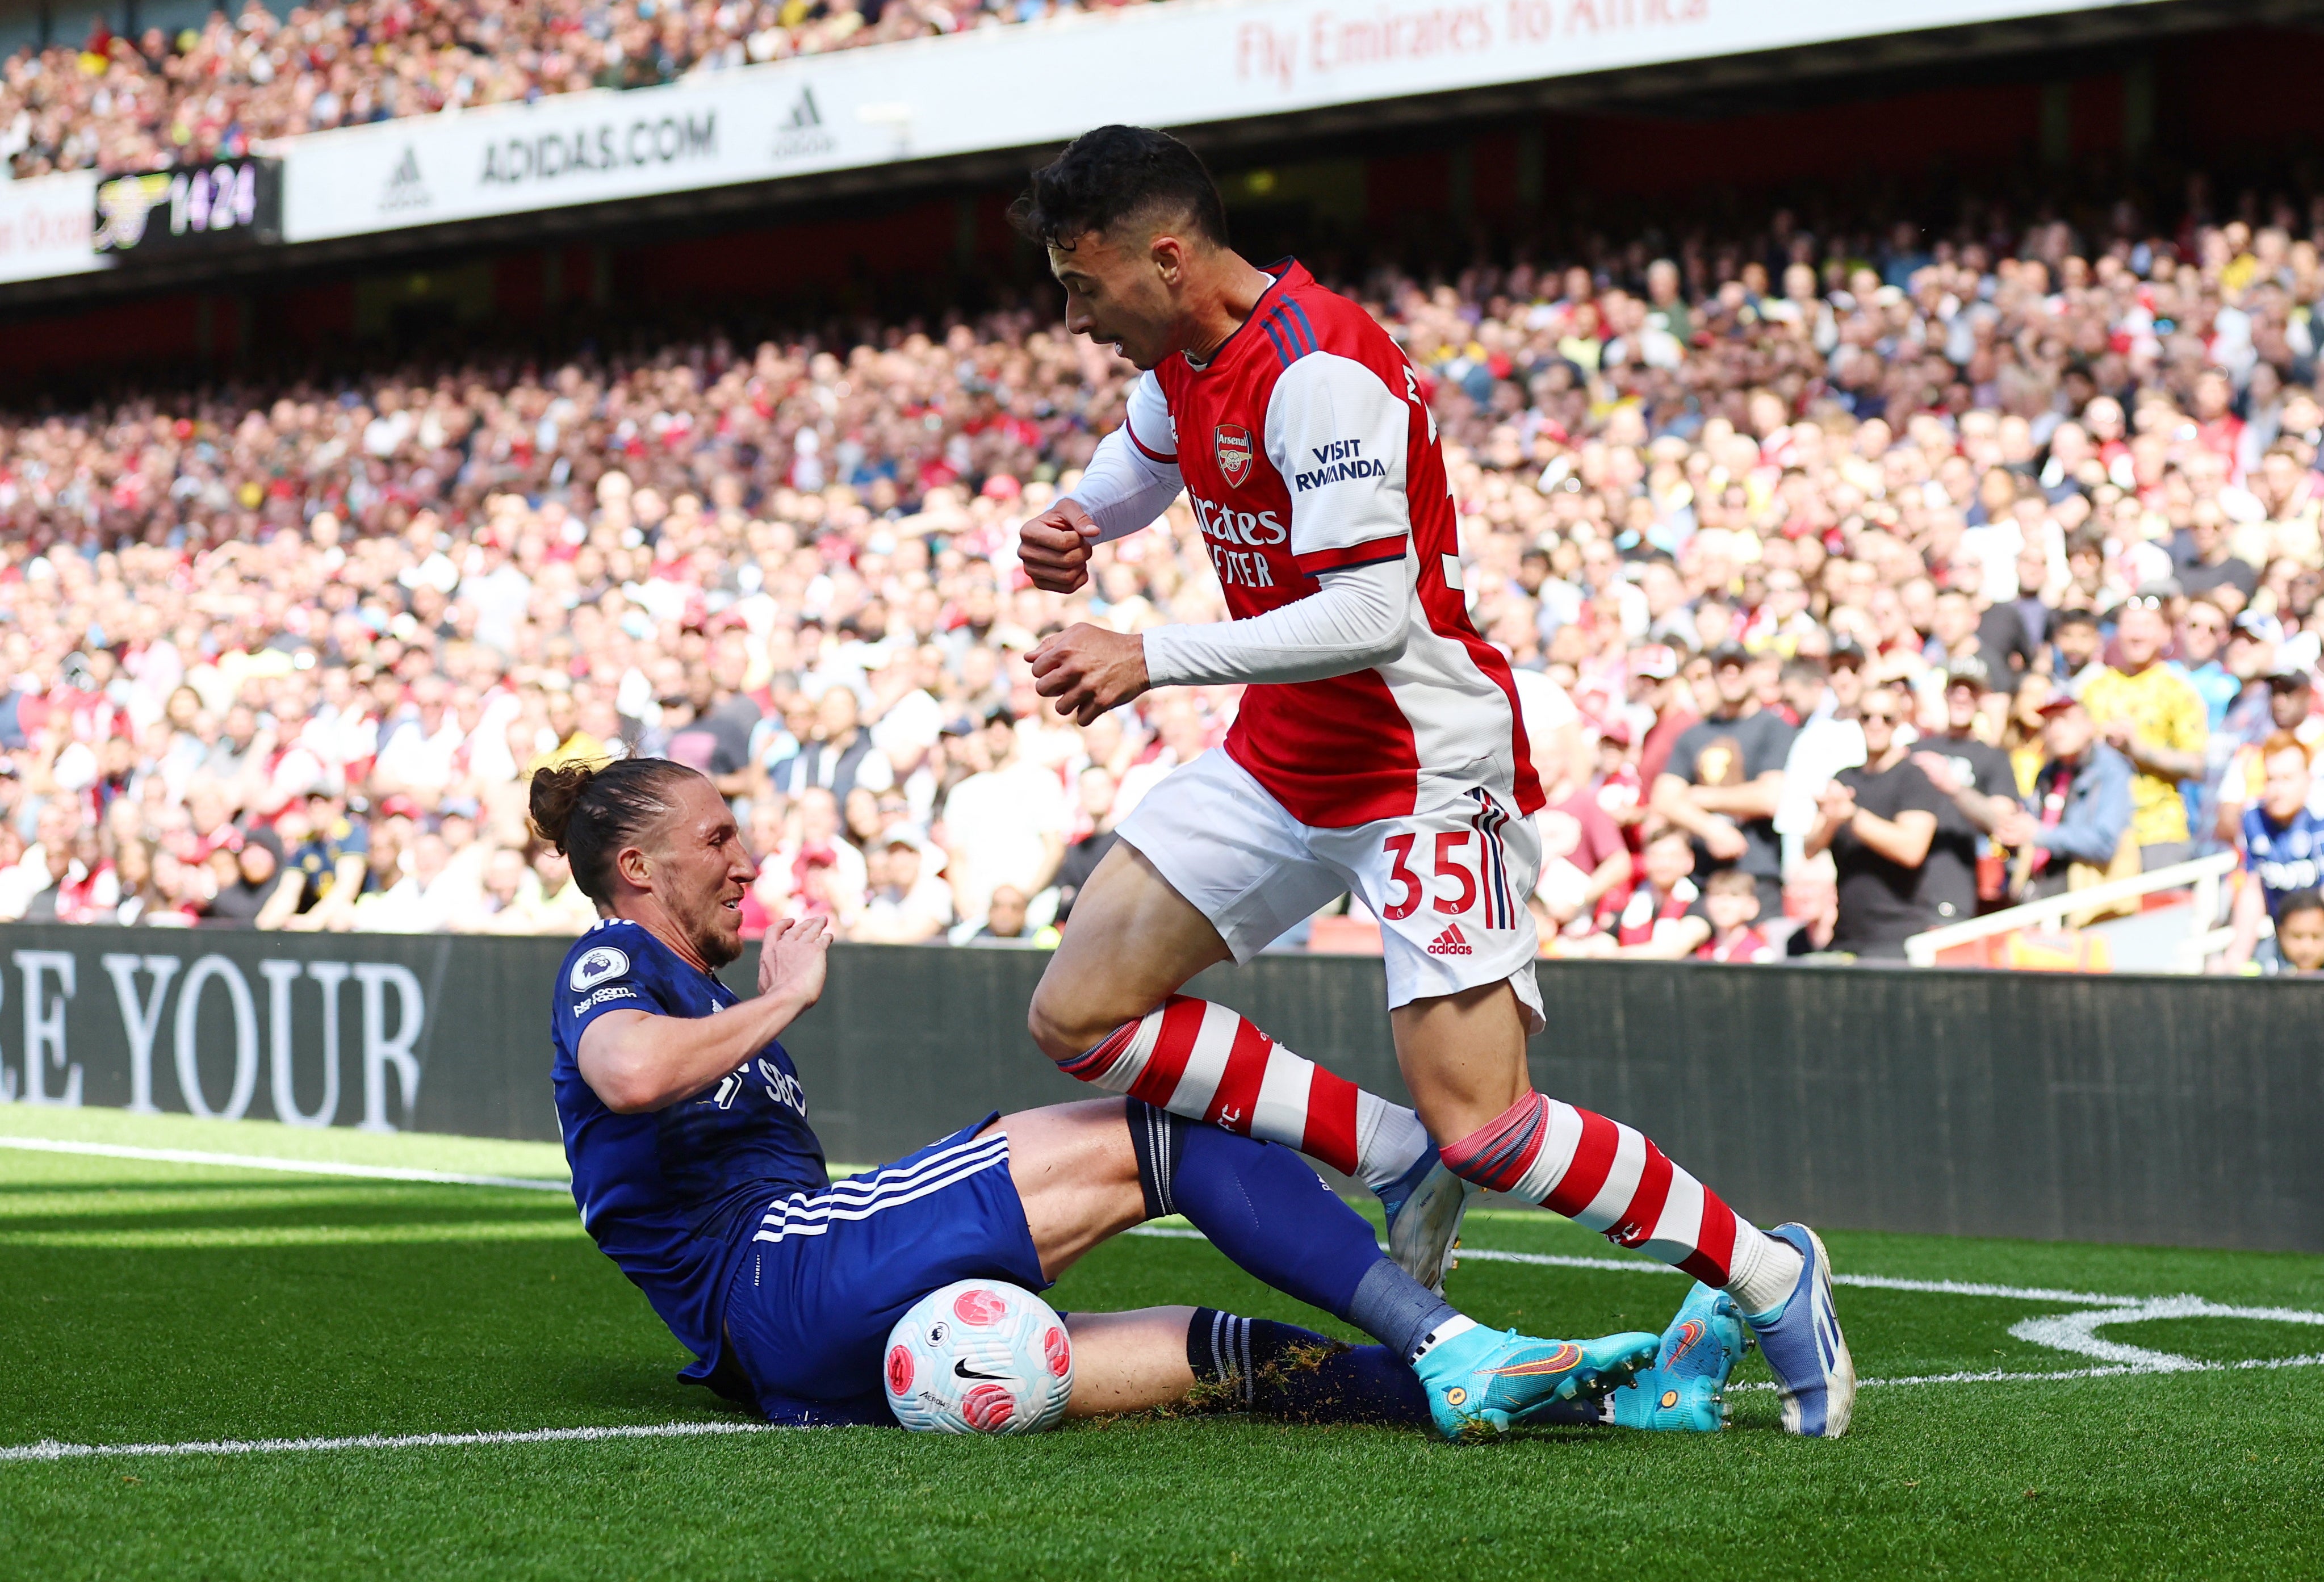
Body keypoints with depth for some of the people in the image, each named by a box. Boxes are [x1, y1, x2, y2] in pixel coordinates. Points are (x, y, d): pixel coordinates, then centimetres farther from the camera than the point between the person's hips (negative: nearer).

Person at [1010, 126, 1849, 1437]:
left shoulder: (1321, 370, -24)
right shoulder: (1185, 360, 5)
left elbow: (1372, 616, -30)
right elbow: (1128, 481, 28)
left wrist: (1154, 660, -28)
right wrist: (1073, 531, 5)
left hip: (1425, 772, -9)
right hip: (1283, 761, 9)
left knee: (1480, 1127, -16)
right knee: (1080, 1017, 2)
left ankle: (1771, 1280, 2)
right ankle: (1397, 1159, 8)